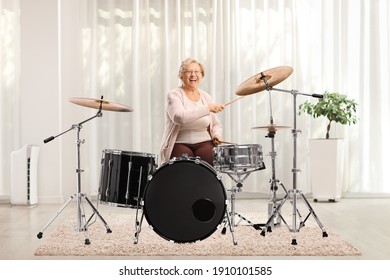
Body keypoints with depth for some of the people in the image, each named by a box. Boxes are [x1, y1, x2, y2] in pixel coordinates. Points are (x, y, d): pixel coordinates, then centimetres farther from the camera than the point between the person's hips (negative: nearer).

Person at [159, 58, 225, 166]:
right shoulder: (174, 95, -3)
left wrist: (216, 134, -4)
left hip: (204, 143, 4)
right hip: (180, 144, -4)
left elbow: (216, 124, 20)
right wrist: (207, 108, -29)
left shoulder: (205, 96, 14)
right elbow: (179, 117, -24)